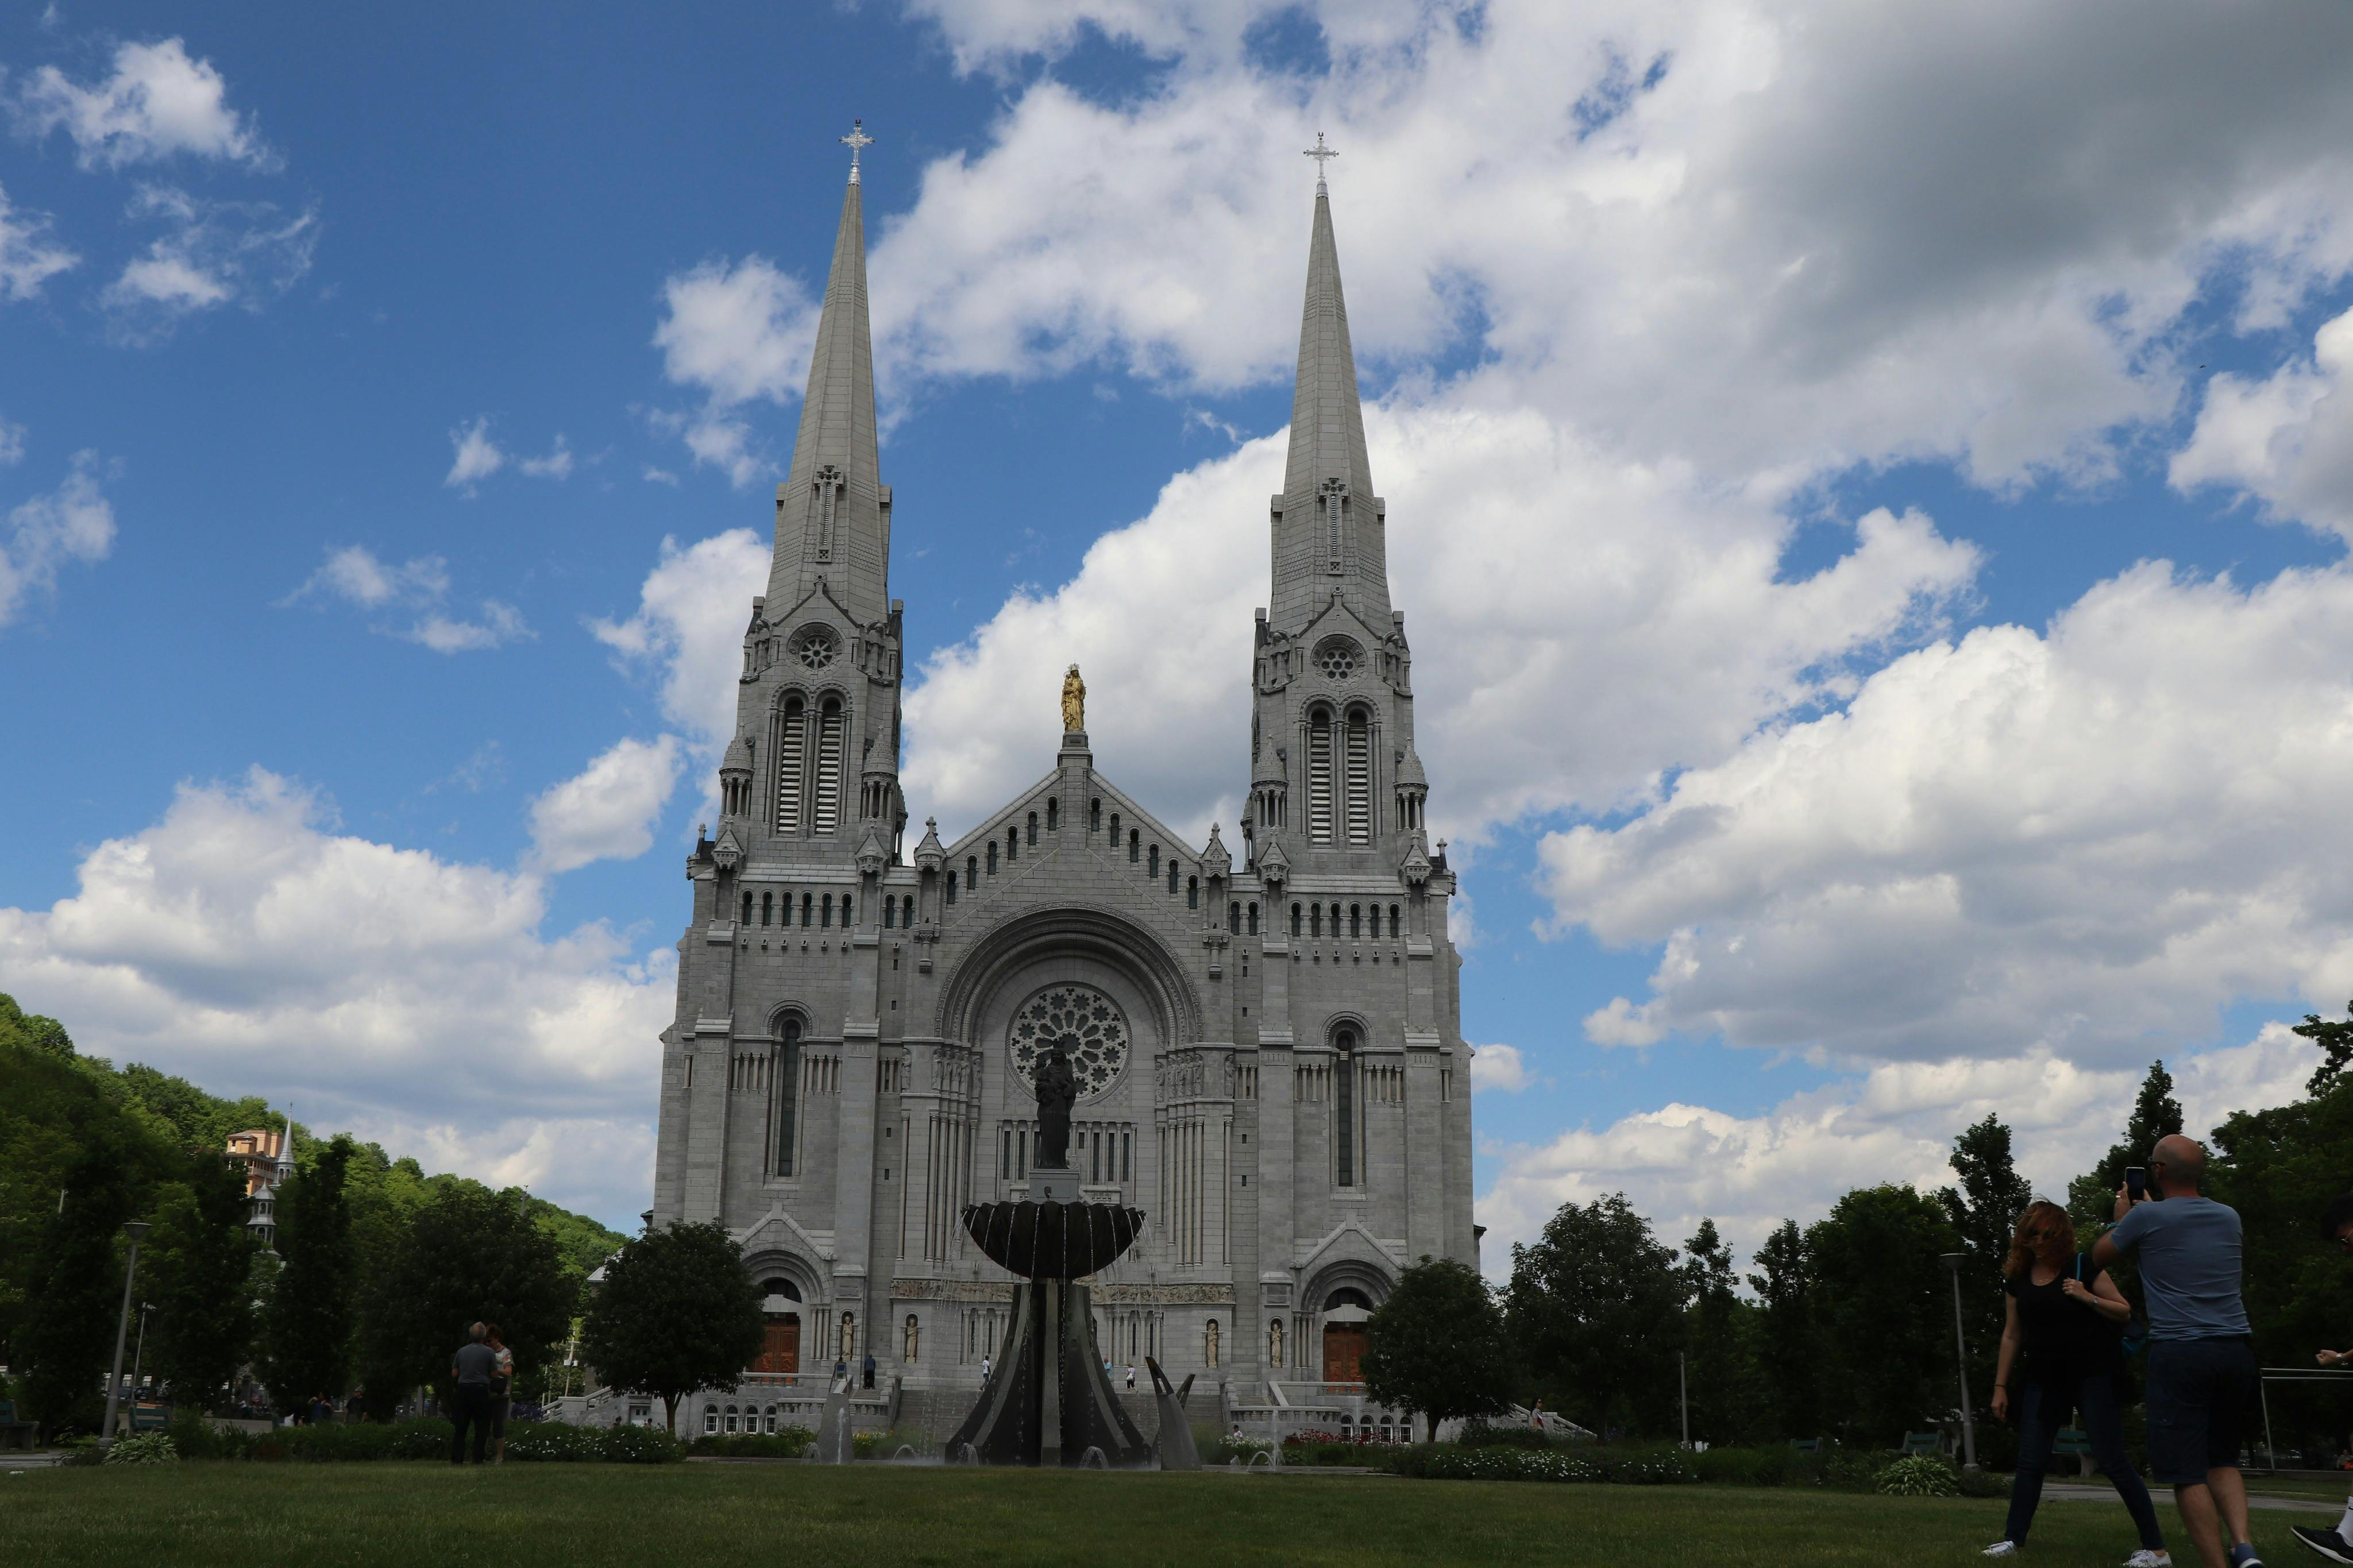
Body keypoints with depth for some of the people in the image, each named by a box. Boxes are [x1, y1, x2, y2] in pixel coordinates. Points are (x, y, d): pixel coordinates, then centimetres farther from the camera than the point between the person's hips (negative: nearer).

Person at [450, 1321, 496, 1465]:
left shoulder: (461, 1351, 6)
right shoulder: (489, 1352, -5)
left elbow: (454, 1374, 11)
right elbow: (494, 1374, -2)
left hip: (463, 1390, 4)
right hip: (481, 1390, -4)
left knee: (460, 1427, 8)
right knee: (482, 1428, 2)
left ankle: (457, 1458, 4)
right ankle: (478, 1459, -3)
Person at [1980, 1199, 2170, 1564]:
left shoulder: (2083, 1267, -5)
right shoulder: (2018, 1277, 7)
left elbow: (2124, 1312, -4)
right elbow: (2012, 1335, 12)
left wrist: (2087, 1298, -20)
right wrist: (2001, 1387, 12)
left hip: (2091, 1374, -5)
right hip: (2043, 1378, 5)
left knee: (2112, 1460, -8)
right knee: (2030, 1461, 6)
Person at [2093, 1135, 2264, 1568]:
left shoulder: (2147, 1217, -5)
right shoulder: (2229, 1217, 11)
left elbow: (2098, 1259, 12)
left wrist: (2122, 1217, 26)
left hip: (2180, 1353, -5)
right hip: (2237, 1350, 5)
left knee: (2188, 1472, -1)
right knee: (2223, 1459, 18)